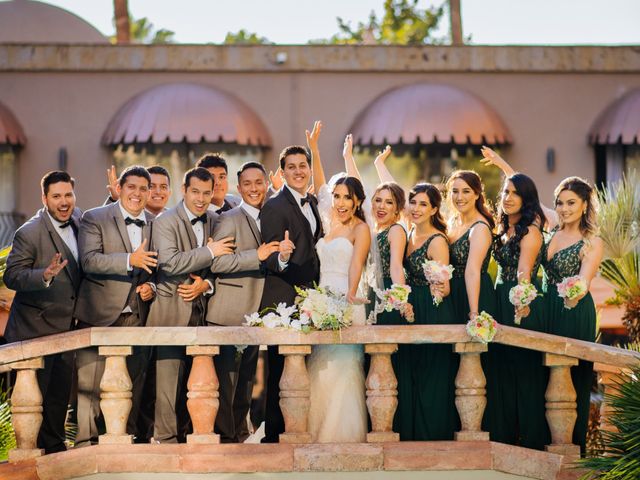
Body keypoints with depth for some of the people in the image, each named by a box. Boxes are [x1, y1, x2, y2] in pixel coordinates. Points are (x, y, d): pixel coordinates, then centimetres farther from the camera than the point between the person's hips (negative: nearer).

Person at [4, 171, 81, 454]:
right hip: (36, 329, -7)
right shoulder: (29, 233, -19)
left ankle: (55, 449, 26)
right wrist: (45, 275, -37)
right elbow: (12, 276, -21)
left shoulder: (78, 220, 3)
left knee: (60, 393, 14)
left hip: (66, 325, 7)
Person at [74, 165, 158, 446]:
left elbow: (158, 268, 21)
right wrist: (130, 260, -26)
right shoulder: (94, 219, -2)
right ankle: (86, 441, 0)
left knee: (134, 384, 4)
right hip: (99, 316, -4)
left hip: (137, 316, 4)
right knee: (90, 382, -5)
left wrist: (152, 287, 0)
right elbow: (89, 260, -15)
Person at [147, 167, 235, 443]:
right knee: (169, 376, -5)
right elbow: (169, 262, -23)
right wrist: (209, 251, -21)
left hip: (200, 308, 6)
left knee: (190, 377, 11)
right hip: (172, 310, -6)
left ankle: (182, 431, 20)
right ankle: (166, 438, 0)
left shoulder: (214, 221, 9)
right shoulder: (166, 223, -10)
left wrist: (206, 284, -5)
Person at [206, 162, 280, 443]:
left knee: (246, 378, 12)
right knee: (226, 377, -7)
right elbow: (215, 263, -19)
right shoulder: (230, 219, -7)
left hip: (254, 313, 8)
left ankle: (240, 433, 18)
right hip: (230, 314, -8)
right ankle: (224, 434, -3)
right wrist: (257, 256, -23)